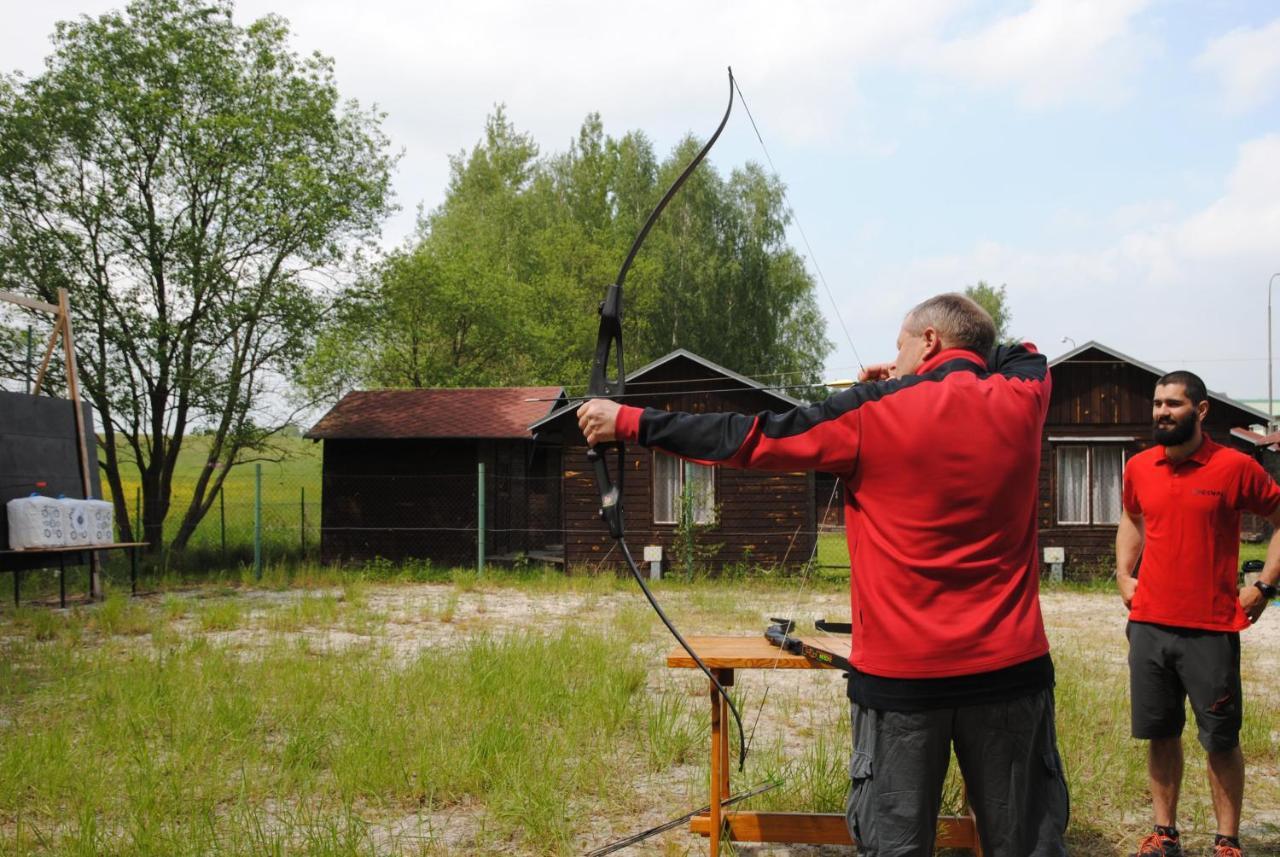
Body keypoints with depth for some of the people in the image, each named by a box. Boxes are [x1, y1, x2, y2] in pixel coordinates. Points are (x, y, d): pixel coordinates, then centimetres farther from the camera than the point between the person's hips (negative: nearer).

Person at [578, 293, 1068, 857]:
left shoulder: (875, 414, -8)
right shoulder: (1021, 401, 2)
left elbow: (748, 440, -5)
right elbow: (1027, 355, 27)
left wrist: (629, 422, 2)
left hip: (901, 673, -2)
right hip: (1010, 668, 3)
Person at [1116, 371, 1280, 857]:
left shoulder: (1235, 467, -8)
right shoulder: (1139, 468, 5)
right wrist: (1124, 574, 12)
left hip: (1211, 629, -4)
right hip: (1148, 624, 4)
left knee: (1221, 739, 4)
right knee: (1159, 733, 11)